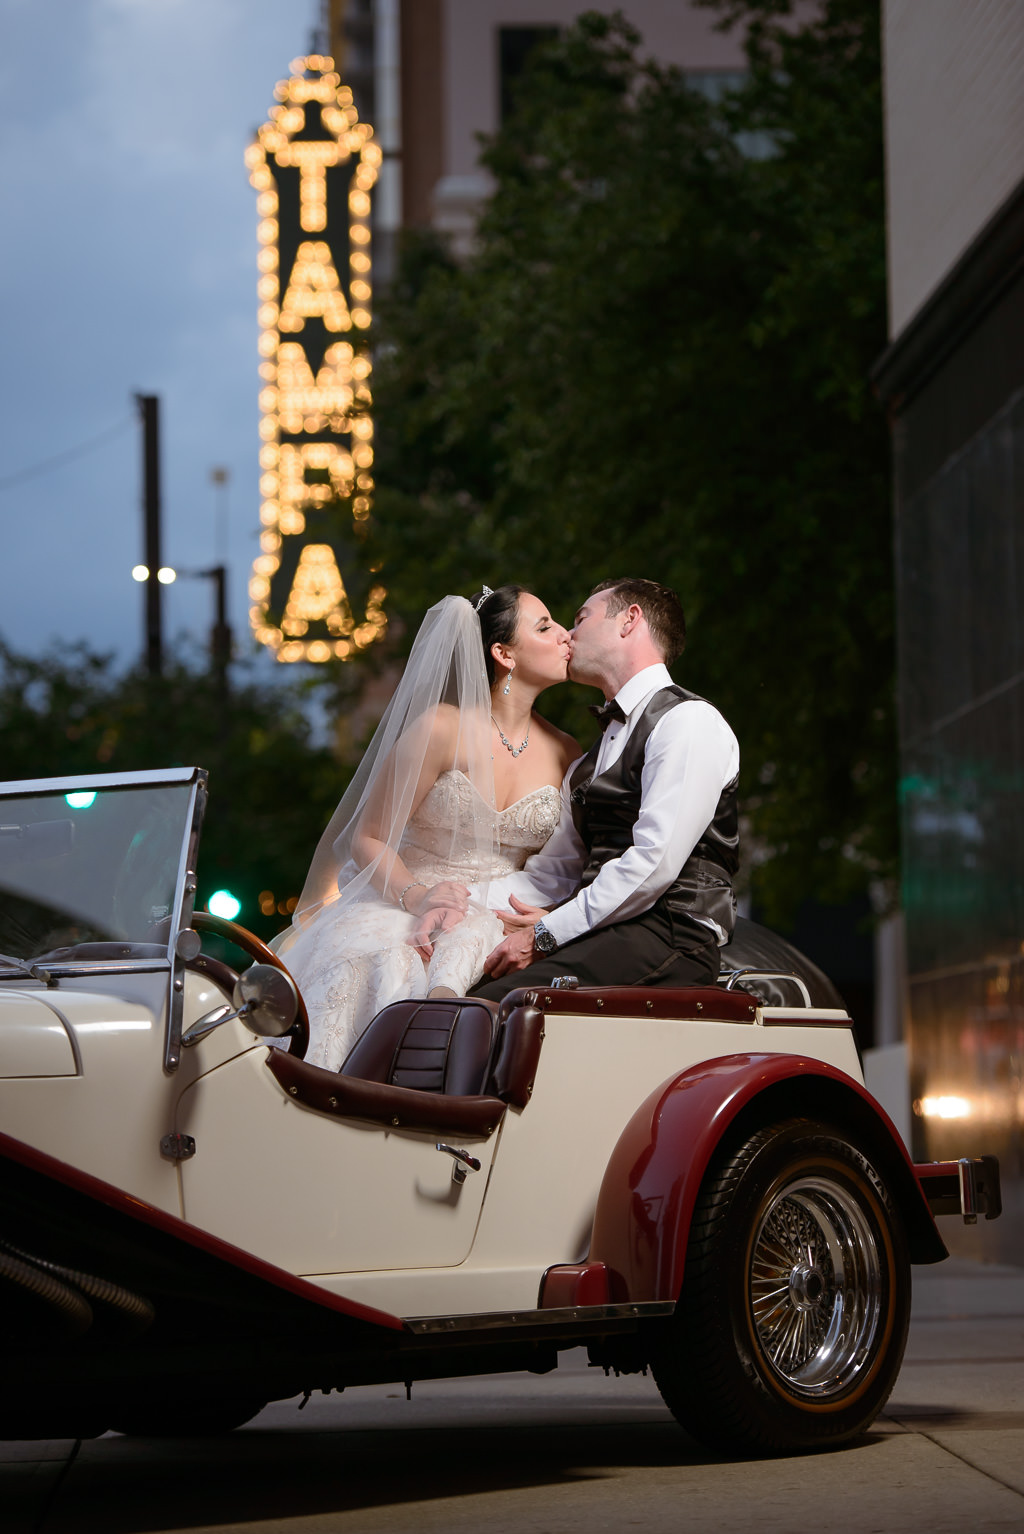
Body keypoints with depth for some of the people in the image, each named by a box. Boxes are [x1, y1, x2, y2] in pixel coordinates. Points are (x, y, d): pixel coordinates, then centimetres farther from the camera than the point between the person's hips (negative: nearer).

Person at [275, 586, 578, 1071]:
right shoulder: (441, 730, -7)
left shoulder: (565, 755, 8)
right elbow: (366, 836, -2)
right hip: (393, 901, -2)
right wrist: (415, 897, -21)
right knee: (372, 966, -37)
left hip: (492, 921, 3)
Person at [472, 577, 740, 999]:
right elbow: (555, 867, 23)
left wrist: (547, 933, -12)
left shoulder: (688, 720, -4)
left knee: (491, 1004, -31)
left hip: (668, 940, -8)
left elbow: (656, 861, -14)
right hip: (599, 937, 8)